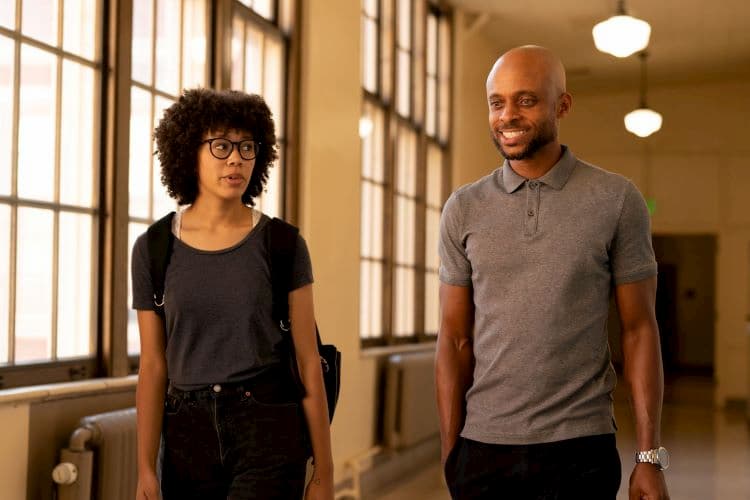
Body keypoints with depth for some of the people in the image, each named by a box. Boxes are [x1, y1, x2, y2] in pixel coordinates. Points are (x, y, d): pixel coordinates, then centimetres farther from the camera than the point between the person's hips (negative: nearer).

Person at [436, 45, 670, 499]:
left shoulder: (617, 201, -3)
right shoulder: (464, 209, 2)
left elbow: (639, 330, -1)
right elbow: (455, 338, 4)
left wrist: (650, 457, -5)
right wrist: (449, 451, -1)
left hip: (579, 447, -1)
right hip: (483, 446, 2)